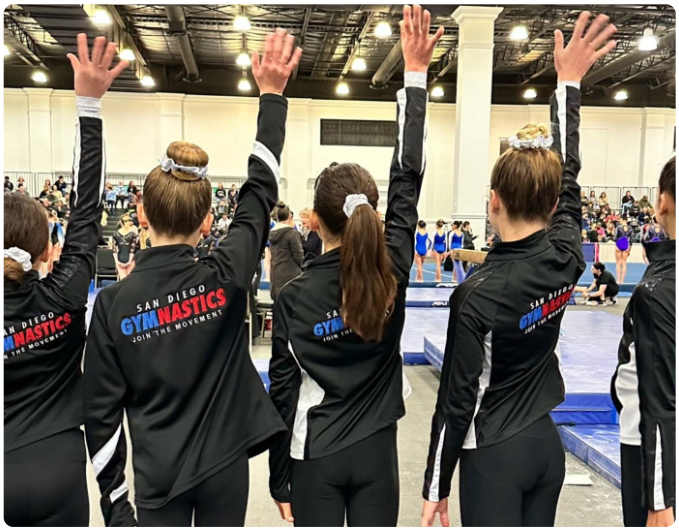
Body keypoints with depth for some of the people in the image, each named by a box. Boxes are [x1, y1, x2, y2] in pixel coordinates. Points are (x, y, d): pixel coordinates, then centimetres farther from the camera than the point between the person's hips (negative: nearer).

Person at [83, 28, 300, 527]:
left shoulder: (113, 302, -12)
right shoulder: (225, 278, -14)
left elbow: (101, 412, -7)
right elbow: (260, 192, -1)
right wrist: (273, 94, 6)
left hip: (159, 476, 0)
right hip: (225, 462, 1)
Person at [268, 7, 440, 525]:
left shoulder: (293, 296, -14)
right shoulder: (392, 271, -12)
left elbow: (283, 395, -8)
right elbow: (409, 177, -5)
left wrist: (279, 482, 4)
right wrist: (416, 74, 0)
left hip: (314, 456, -1)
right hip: (376, 449, 2)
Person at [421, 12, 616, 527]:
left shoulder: (477, 294, -22)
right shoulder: (566, 257, -8)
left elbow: (458, 399, -17)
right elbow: (569, 177, 9)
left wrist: (436, 486, -4)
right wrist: (569, 81, 17)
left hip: (494, 457, -6)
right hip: (546, 445, 6)